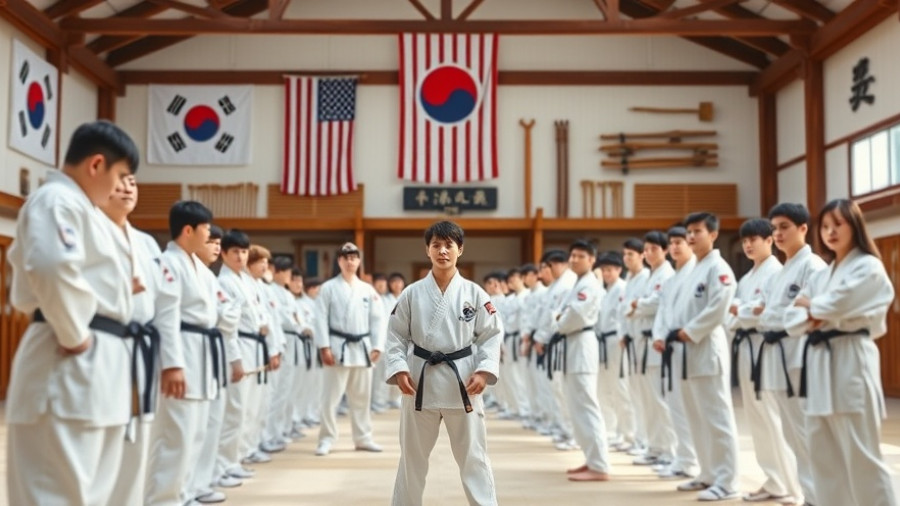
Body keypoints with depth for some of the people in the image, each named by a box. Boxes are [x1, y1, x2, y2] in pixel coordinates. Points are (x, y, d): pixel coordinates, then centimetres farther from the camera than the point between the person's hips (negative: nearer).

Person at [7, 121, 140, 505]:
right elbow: (53, 270, -29)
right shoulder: (58, 200, -10)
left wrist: (121, 288, 12)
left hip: (93, 366, 10)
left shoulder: (75, 206, 22)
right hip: (70, 366, -10)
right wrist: (75, 336, -18)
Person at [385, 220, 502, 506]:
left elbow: (492, 335, 0)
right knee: (412, 456, 13)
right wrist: (399, 370, -10)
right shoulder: (412, 294, -1)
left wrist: (484, 371, -11)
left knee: (473, 456, 6)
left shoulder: (474, 293, -2)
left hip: (462, 382, -1)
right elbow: (396, 336, 3)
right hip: (421, 382, 1)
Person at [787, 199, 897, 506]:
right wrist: (812, 319, -10)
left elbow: (835, 306, -17)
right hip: (820, 363, 8)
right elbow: (792, 317, 12)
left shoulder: (869, 268, -5)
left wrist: (810, 305, 3)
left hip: (850, 362, -8)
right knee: (823, 454, 10)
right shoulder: (822, 275, 18)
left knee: (860, 455, -7)